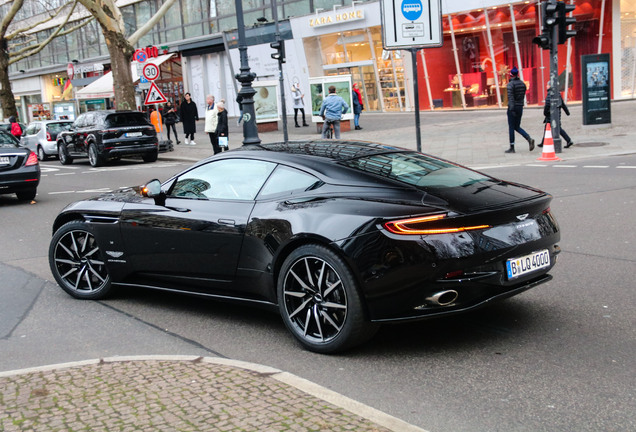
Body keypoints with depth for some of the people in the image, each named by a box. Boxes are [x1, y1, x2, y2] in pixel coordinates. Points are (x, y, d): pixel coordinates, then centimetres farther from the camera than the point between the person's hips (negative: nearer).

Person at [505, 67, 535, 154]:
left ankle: (512, 148, 5)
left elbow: (510, 97, -20)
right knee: (517, 127, 14)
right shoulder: (522, 83, 9)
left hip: (512, 107, -6)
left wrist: (512, 109, -22)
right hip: (520, 107, 6)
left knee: (511, 127, 2)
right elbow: (523, 96, 15)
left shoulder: (510, 84, -12)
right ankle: (529, 139, -8)